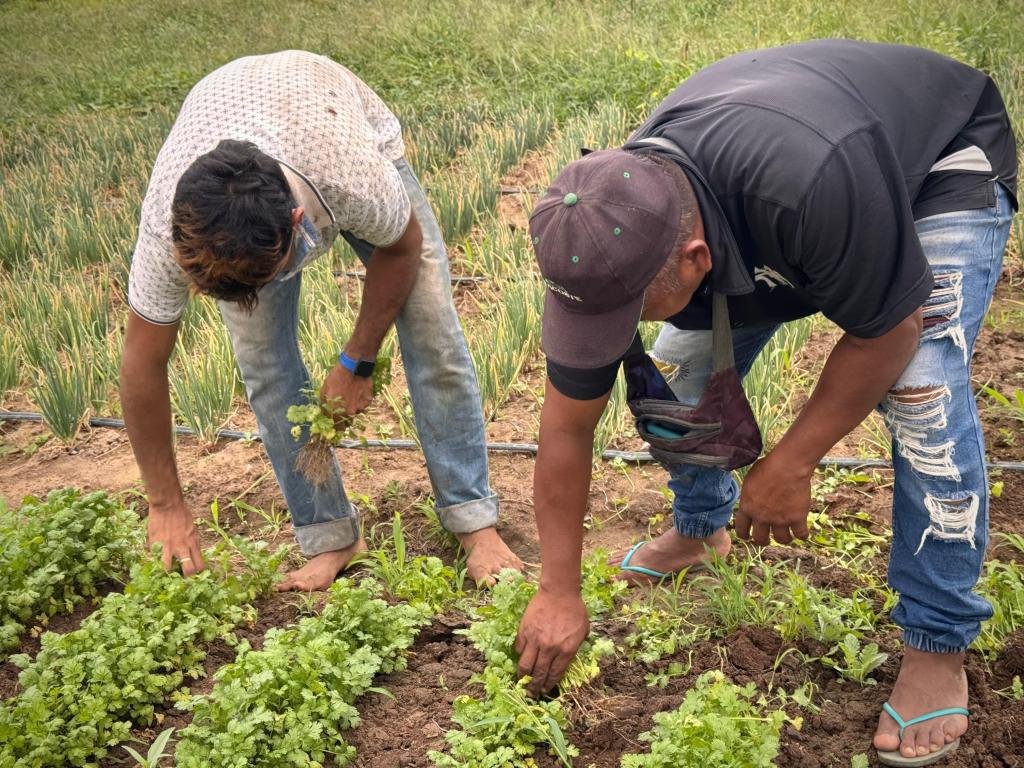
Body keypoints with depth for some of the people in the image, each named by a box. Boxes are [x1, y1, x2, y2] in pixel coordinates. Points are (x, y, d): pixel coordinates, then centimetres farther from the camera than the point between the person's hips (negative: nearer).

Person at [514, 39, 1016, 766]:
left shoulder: (812, 187, -48)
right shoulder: (617, 231, -28)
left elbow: (889, 328, -29)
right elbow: (568, 425, -18)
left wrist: (789, 467, -24)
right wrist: (559, 591, -14)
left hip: (939, 160, -4)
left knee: (924, 390, -24)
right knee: (679, 370, -5)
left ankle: (939, 644, -7)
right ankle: (701, 528, 25)